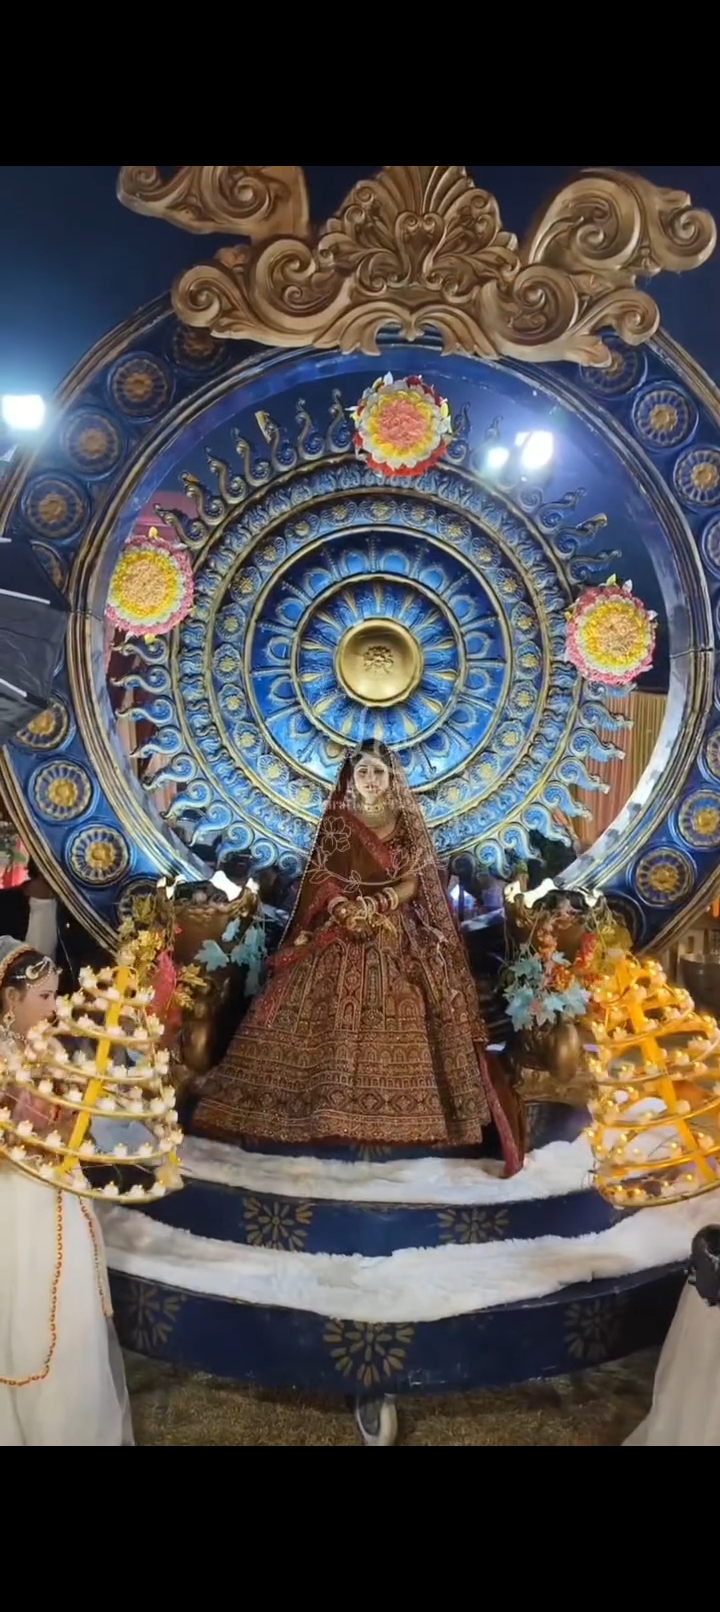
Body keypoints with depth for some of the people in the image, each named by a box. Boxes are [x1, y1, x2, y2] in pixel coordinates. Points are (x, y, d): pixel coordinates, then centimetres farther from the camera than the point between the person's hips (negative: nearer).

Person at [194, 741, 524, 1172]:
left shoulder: (408, 823, 8)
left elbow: (414, 882, 1)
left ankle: (398, 1110, 0)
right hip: (341, 933, 0)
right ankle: (333, 1109, 0)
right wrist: (347, 910, -16)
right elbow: (321, 881, 0)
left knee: (398, 1018, -6)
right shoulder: (336, 822, 6)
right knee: (335, 1020, -7)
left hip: (398, 934, 1)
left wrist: (377, 904, -15)